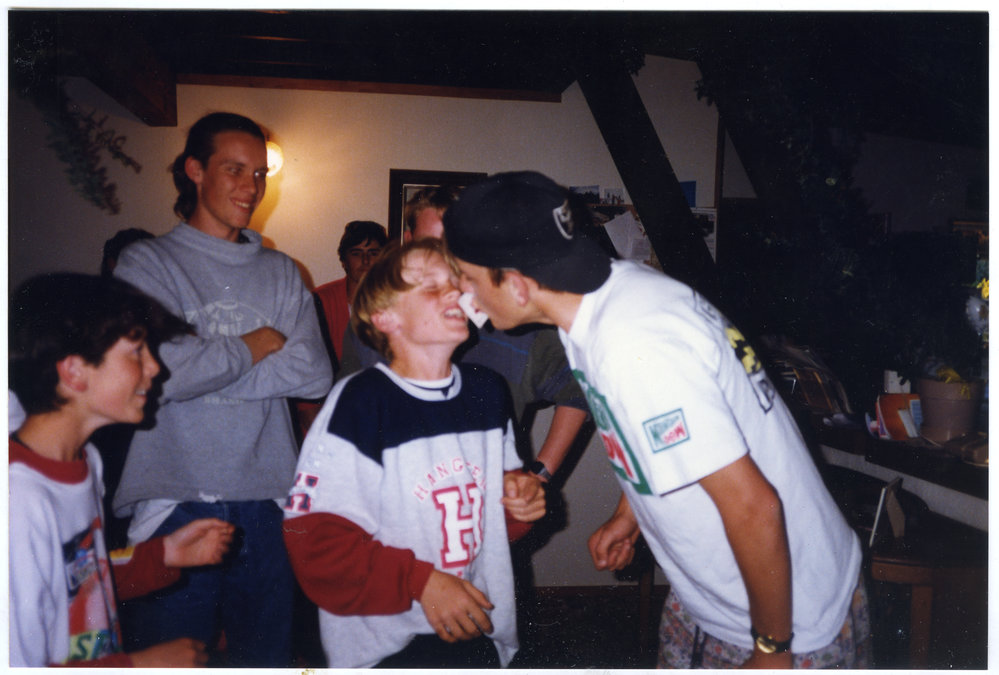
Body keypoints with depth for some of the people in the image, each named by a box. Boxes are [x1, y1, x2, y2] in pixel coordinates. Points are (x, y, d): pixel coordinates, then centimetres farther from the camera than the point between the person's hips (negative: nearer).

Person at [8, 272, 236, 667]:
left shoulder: (85, 460, 4)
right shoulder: (20, 498, -23)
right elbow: (15, 665, -22)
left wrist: (165, 553, 4)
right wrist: (140, 665, -15)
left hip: (104, 658, 7)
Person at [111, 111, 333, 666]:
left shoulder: (281, 272, 10)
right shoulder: (146, 263, 0)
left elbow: (315, 374, -4)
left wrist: (203, 368, -10)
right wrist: (255, 346, -6)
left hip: (268, 502, 3)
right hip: (174, 503, -3)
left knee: (268, 656, 15)